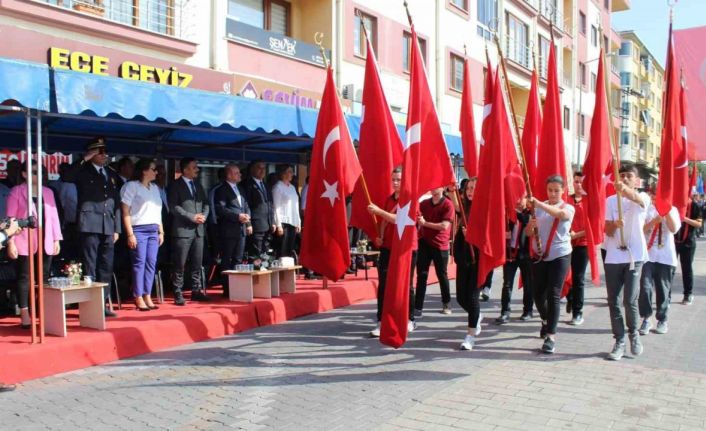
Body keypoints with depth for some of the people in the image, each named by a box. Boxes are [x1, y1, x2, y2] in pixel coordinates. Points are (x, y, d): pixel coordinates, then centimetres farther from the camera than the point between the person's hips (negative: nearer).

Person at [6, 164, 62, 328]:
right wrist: (11, 242, -10)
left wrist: (56, 239, 8)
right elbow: (10, 218, -3)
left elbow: (54, 216, 12)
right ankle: (24, 313, 2)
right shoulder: (16, 192, 0)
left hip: (46, 243, 4)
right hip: (25, 243, -4)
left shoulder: (48, 192, 13)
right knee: (24, 277, -1)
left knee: (44, 278, 5)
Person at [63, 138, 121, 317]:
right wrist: (84, 159, -15)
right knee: (90, 268, -3)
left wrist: (117, 228, 10)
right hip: (90, 225, -5)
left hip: (108, 227, 5)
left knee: (106, 268, 6)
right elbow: (67, 176, -21)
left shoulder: (111, 174, 18)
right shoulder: (83, 171, 3)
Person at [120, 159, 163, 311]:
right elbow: (125, 212, -7)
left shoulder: (155, 188, 15)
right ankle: (139, 298, 1)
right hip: (139, 230, -6)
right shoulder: (131, 186, -3)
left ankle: (147, 297, 9)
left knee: (151, 263, 3)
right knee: (139, 263, -5)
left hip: (153, 230, 6)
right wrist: (130, 234, -13)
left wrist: (161, 231, 12)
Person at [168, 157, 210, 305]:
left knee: (197, 263, 8)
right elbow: (173, 206, -11)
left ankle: (196, 290, 16)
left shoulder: (198, 185, 18)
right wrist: (192, 217, -15)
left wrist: (204, 215, -3)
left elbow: (205, 203, 17)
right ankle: (178, 293, 3)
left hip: (198, 229, 6)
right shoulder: (175, 185, -2)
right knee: (179, 264, -3)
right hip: (183, 230, -6)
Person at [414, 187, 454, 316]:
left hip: (440, 245, -3)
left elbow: (444, 226, -17)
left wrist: (425, 223, -17)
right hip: (424, 243, 4)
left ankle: (446, 304, 27)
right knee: (421, 275, -1)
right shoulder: (424, 203, 8)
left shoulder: (448, 205, -8)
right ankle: (418, 307, -2)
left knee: (442, 275, 9)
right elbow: (417, 220, 18)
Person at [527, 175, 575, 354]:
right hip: (539, 255, 3)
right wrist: (531, 225, -16)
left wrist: (539, 204, -38)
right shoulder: (539, 208, 7)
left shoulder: (568, 208, -2)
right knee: (538, 295, 9)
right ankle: (546, 320, 38)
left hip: (560, 256, -3)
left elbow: (561, 213, -28)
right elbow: (528, 233, 7)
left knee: (553, 296, -8)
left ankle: (551, 336, -5)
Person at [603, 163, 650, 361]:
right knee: (613, 302, 4)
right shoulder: (610, 200, 8)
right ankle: (619, 341, 16)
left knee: (630, 300, -7)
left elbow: (638, 199, -29)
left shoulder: (643, 198, -1)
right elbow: (607, 230, 3)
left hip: (635, 256, -3)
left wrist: (625, 190, -51)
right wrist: (615, 224, -21)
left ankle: (634, 333, 20)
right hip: (613, 257, 3)